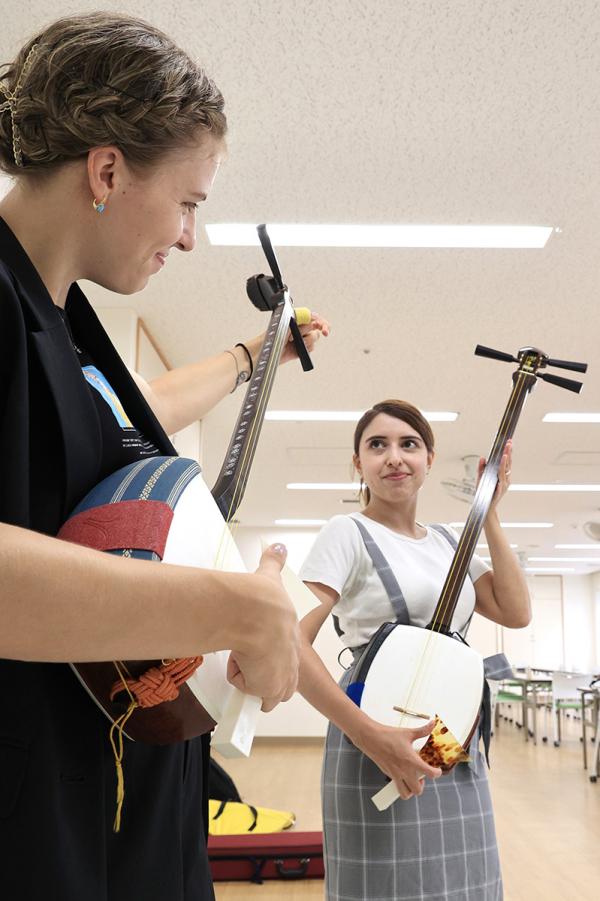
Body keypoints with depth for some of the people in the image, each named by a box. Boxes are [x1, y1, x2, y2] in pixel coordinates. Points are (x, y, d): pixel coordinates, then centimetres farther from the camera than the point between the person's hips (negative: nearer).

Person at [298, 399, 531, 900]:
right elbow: (294, 643, -18)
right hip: (381, 745, -6)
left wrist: (489, 513, 2)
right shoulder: (349, 533, -9)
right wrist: (369, 735, -25)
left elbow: (516, 612, 3)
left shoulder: (447, 542, 11)